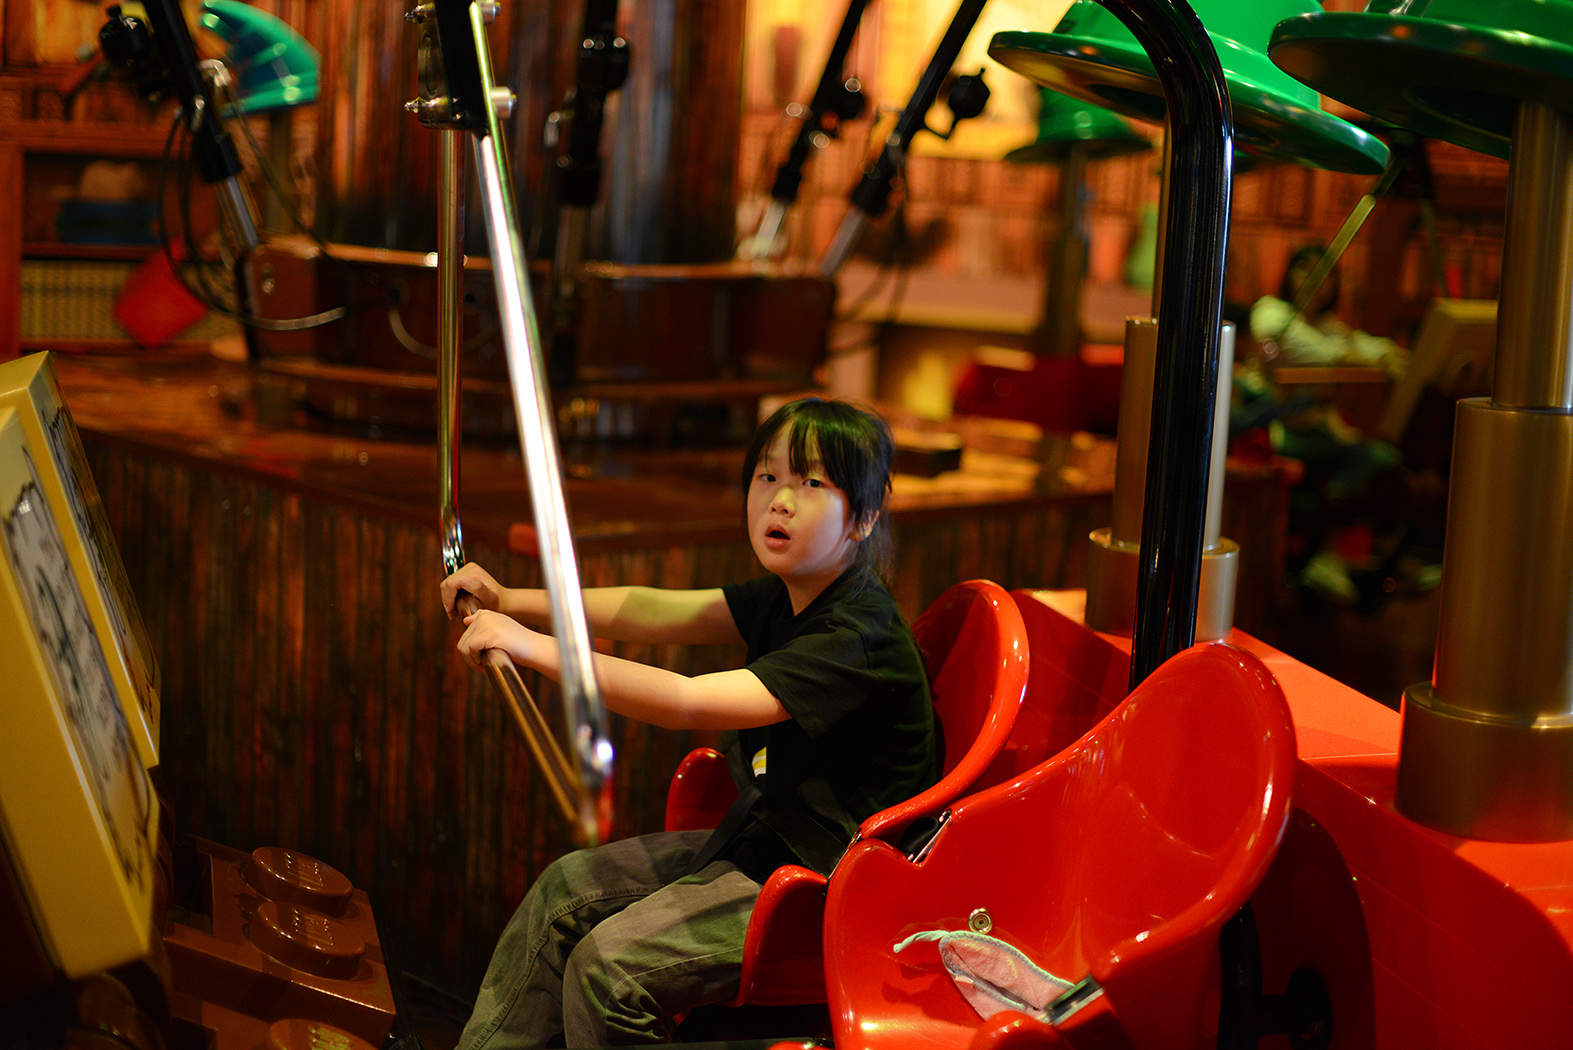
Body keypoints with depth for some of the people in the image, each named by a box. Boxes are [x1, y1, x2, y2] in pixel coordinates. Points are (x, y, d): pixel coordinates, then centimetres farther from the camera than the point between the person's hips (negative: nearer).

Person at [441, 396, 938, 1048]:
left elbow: (686, 702, -32)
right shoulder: (784, 598, 5)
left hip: (827, 885, -10)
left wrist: (533, 648, -34)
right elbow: (653, 612, 3)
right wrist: (511, 601, -6)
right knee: (567, 888, 7)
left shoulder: (859, 636, -26)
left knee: (609, 963, -19)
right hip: (758, 841, 10)